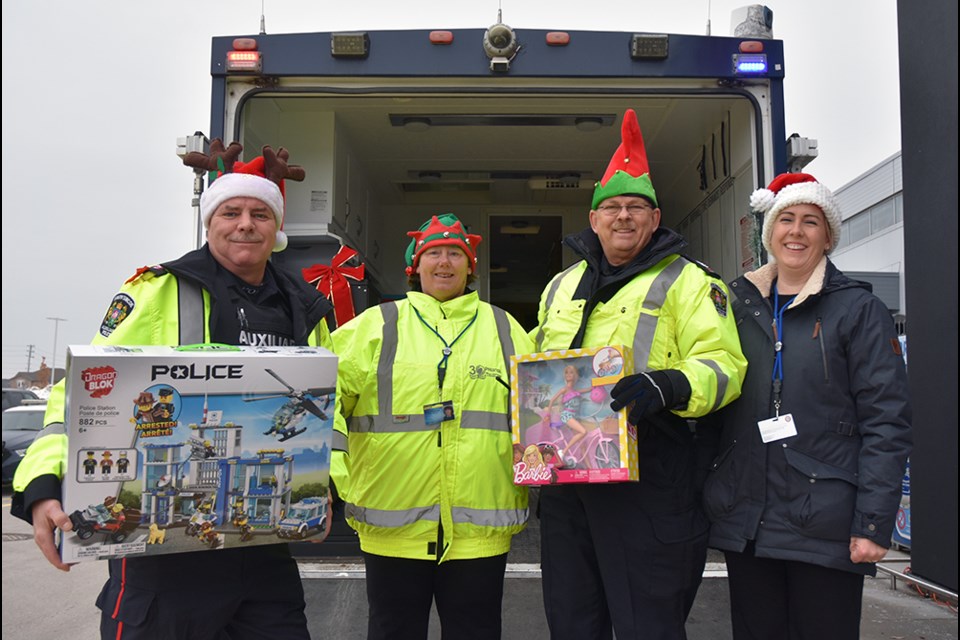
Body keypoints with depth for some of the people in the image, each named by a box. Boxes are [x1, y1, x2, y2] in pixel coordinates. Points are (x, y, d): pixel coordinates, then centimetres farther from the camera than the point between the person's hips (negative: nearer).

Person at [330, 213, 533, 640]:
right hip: (392, 530, -1)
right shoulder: (376, 324, 5)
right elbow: (325, 396, -2)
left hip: (480, 531, 1)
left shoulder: (504, 329, 10)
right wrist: (342, 481, -10)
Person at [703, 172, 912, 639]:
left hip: (824, 526, -3)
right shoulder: (738, 305, 10)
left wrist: (874, 522, -13)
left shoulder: (858, 309, -1)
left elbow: (886, 422, -6)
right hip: (744, 522, 4)